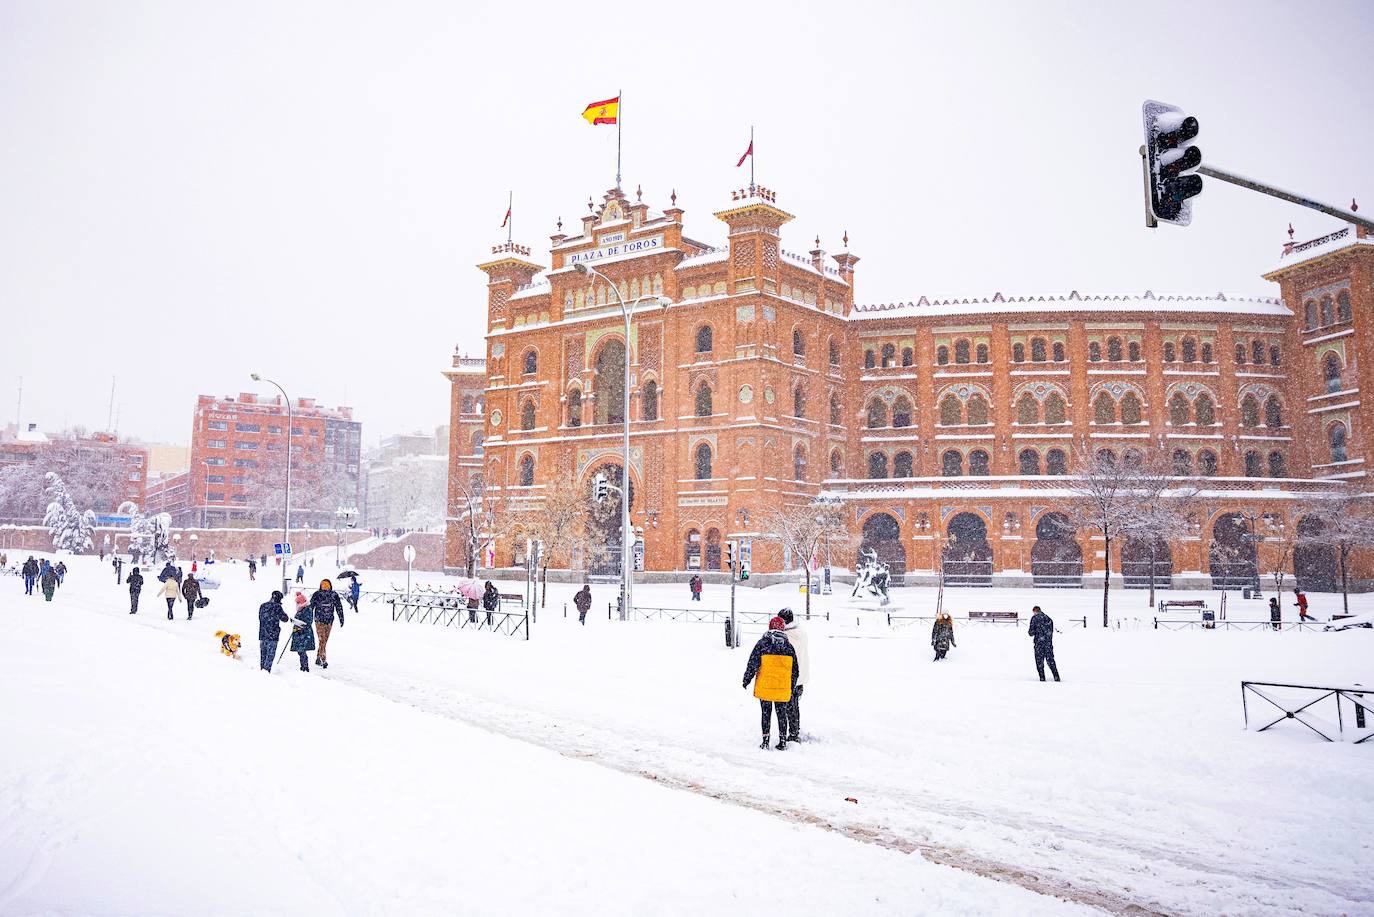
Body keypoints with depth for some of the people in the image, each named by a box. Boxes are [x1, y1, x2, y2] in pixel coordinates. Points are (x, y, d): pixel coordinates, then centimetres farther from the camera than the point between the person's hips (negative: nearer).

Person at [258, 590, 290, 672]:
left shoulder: (262, 606, 9)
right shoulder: (277, 606, -11)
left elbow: (260, 618, 19)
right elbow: (284, 618, -9)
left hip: (262, 634, 6)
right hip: (272, 635, -6)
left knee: (263, 654, 14)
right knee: (270, 654, -2)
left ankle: (261, 668, 18)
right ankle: (266, 669, -6)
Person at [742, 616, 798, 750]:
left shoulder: (762, 643, -5)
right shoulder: (788, 646, 4)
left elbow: (753, 664, -6)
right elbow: (794, 670, 10)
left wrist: (747, 679, 5)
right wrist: (792, 687, 19)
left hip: (765, 687, -2)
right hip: (783, 688, 2)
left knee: (766, 714, 5)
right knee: (782, 714, 10)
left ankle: (765, 741, 5)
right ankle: (782, 742, 11)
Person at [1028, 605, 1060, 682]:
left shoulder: (1034, 618, -3)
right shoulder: (1048, 618, 13)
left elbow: (1032, 631, -7)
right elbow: (1052, 631, 14)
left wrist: (1032, 634, 15)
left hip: (1039, 642, -4)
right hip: (1049, 642, 4)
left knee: (1039, 660, 2)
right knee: (1050, 659, 8)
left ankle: (1042, 677, -3)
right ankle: (1056, 676, -2)